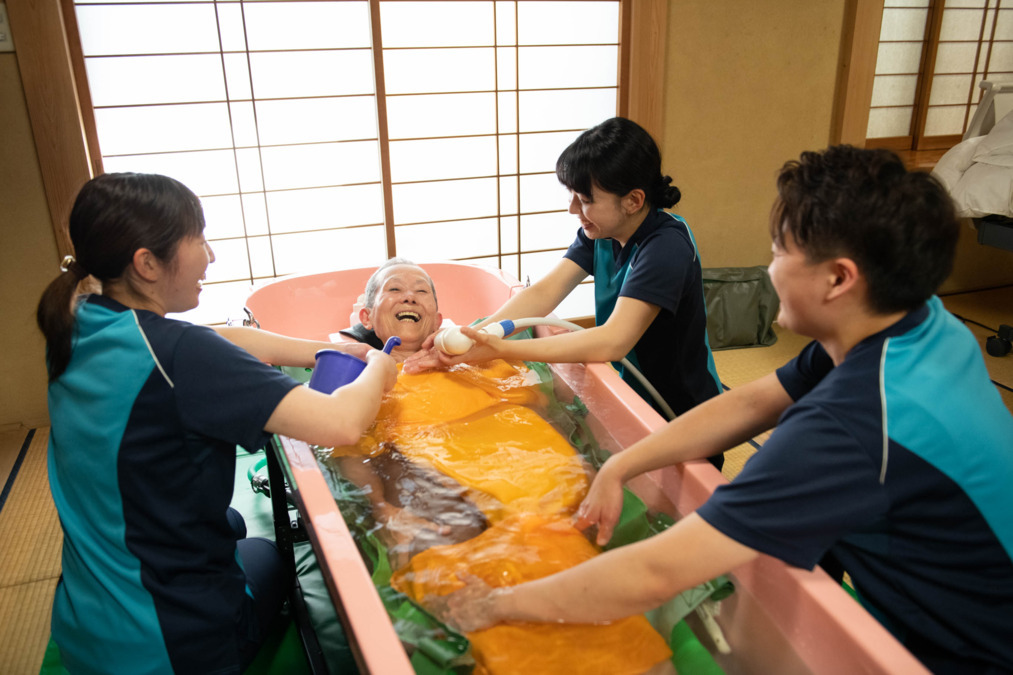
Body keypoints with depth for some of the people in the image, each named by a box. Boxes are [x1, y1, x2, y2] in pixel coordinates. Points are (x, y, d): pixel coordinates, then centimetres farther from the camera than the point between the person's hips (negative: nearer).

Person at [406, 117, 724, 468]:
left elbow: (612, 341, -36)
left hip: (680, 422, -6)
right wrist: (471, 336, -25)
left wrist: (501, 349, -38)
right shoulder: (600, 230, -2)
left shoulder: (667, 247, -27)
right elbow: (544, 293, -10)